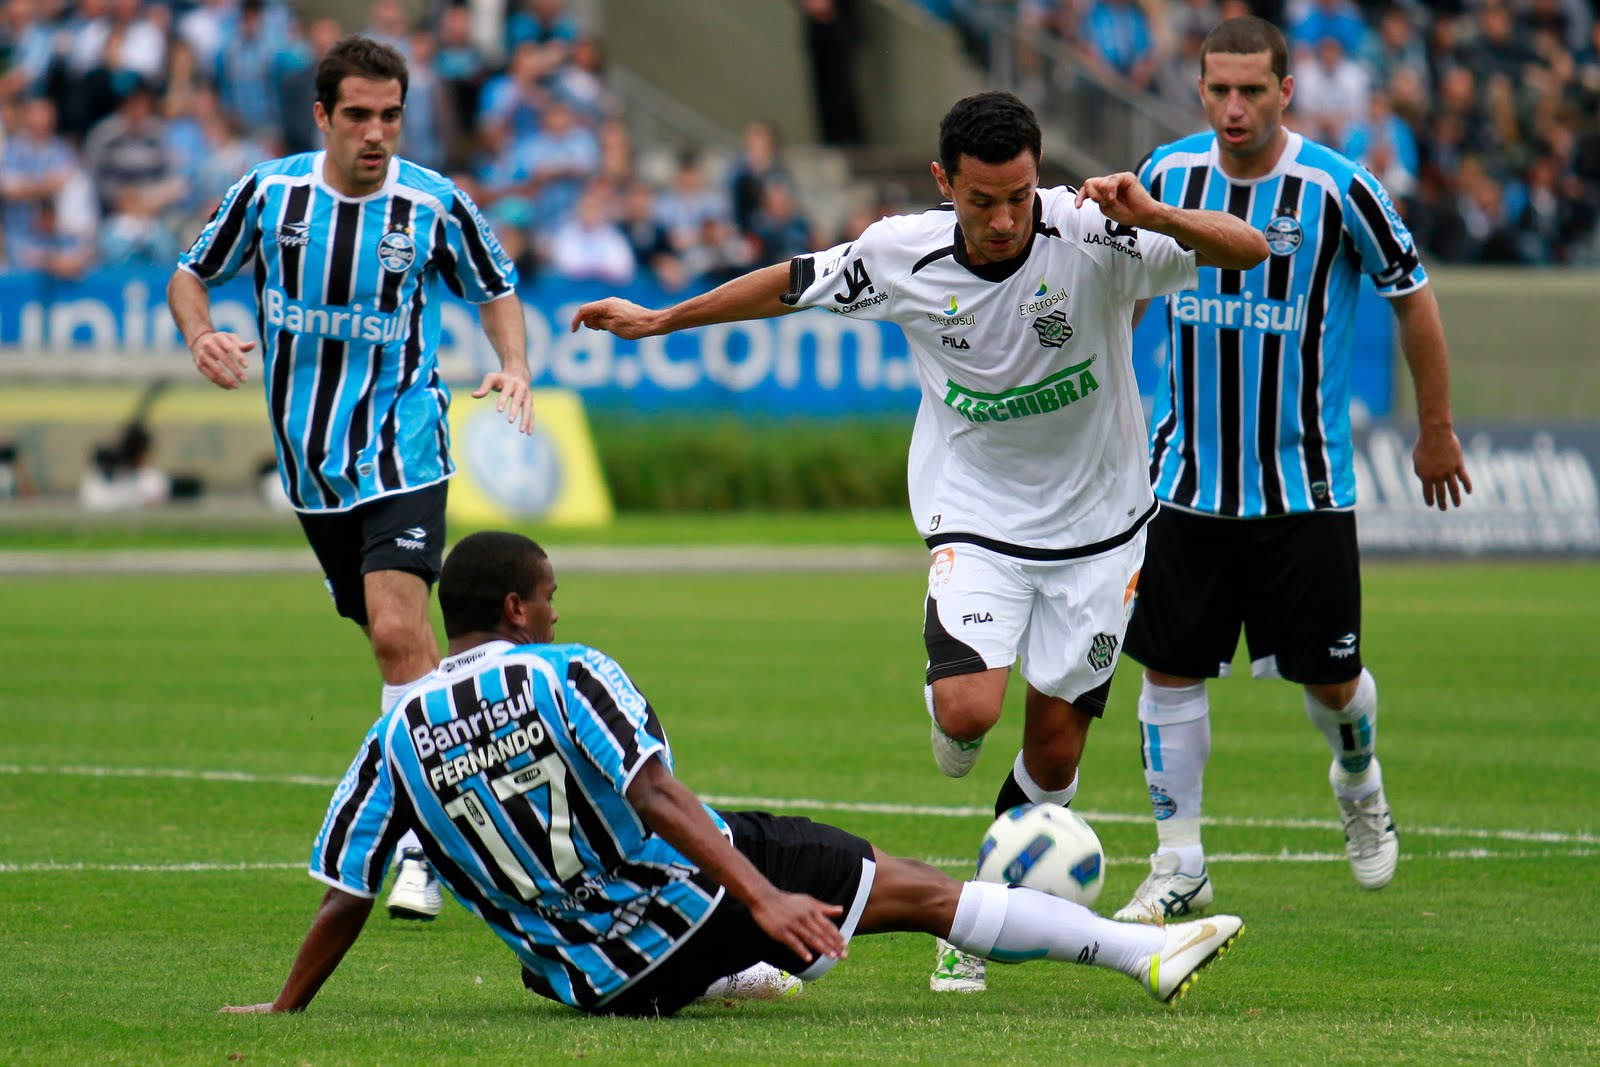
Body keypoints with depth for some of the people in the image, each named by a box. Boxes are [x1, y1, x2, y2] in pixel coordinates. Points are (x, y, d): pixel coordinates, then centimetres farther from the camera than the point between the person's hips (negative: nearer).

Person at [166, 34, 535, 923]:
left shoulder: (435, 206, -7)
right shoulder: (267, 193, -4)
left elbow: (496, 290, 10)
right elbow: (190, 274, 9)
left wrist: (514, 369, -8)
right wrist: (200, 335, -12)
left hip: (403, 453, -3)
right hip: (311, 461, 3)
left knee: (397, 631, -20)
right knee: (397, 639, 10)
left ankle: (418, 850, -18)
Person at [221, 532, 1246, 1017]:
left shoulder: (398, 733, 1)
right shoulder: (566, 674, -11)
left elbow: (344, 896, 1)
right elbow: (652, 792, -23)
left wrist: (286, 1007, 14)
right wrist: (760, 897, -28)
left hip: (593, 974, 4)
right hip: (689, 902, -4)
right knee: (910, 888, 2)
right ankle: (1141, 951, 0)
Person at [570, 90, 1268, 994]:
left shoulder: (1094, 236, -19)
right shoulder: (904, 255, -12)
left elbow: (1246, 250, -24)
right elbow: (792, 284, 6)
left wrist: (1154, 216, -43)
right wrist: (660, 321, 15)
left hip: (1099, 528, 0)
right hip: (977, 520, 0)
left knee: (1056, 743, 3)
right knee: (968, 710, -21)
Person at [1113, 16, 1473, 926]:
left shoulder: (1338, 189, -11)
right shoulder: (1168, 175, -2)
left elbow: (1412, 296, 2)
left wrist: (1437, 431, 7)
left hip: (1304, 484, -2)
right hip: (1189, 476, 2)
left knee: (1330, 680, 2)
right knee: (1169, 670, -2)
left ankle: (1359, 784, 36)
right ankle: (1180, 866, 10)